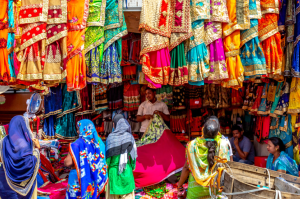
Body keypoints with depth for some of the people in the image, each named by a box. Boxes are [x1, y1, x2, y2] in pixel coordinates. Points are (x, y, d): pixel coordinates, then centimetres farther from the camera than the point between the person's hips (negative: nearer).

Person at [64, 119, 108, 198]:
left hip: (79, 179, -5)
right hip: (95, 179, 5)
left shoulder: (78, 143, -13)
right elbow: (102, 160, 11)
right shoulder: (99, 142, 2)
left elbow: (67, 162, -17)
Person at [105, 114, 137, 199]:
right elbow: (133, 154, -6)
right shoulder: (129, 136, -7)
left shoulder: (110, 137, -9)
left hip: (113, 170, 0)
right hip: (126, 169, 0)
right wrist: (132, 167, 9)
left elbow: (108, 155, -9)